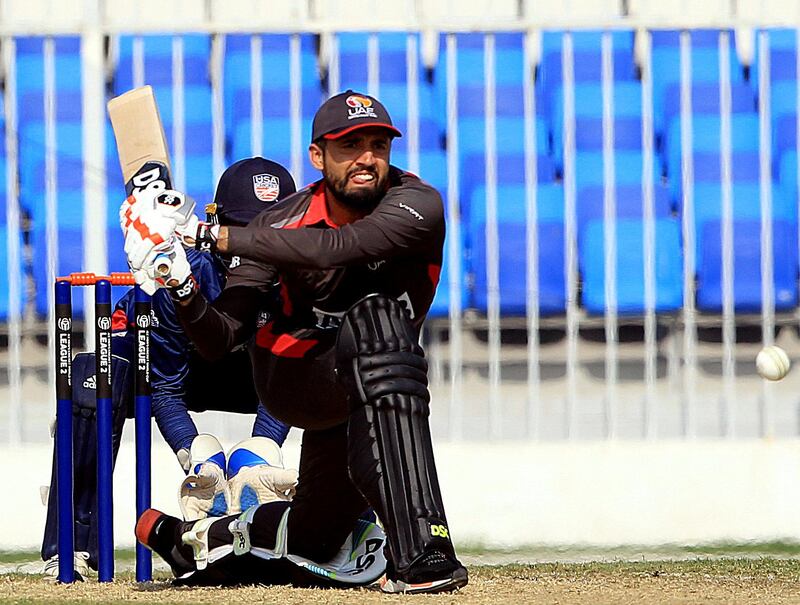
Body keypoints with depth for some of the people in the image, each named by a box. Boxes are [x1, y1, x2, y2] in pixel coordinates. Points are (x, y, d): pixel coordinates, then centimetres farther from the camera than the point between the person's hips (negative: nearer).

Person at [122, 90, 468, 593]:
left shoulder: (419, 204, -18)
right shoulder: (284, 221, -11)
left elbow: (333, 249, -36)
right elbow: (221, 340, -12)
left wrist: (213, 236, -35)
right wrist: (184, 289, -33)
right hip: (286, 376, -2)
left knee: (313, 542, 6)